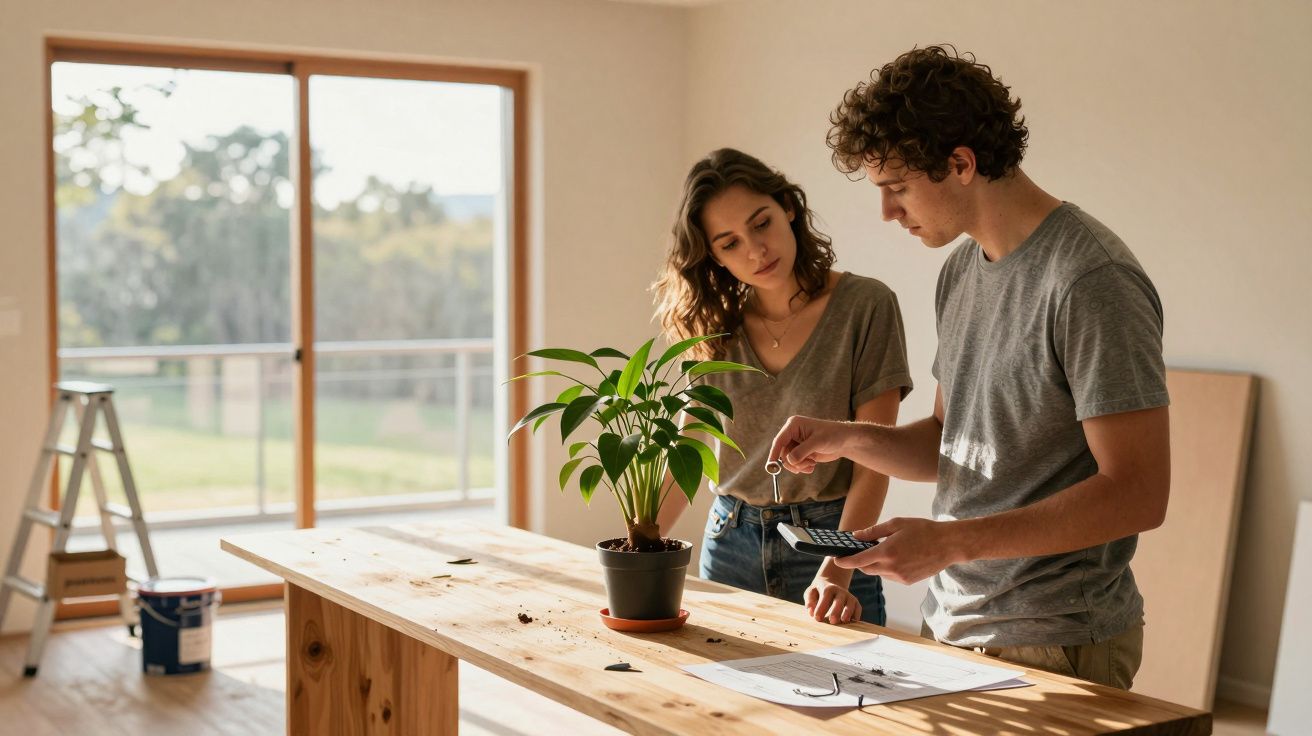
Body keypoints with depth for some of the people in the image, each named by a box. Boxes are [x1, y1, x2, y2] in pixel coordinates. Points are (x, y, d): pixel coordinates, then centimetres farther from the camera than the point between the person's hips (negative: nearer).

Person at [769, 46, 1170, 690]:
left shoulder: (1091, 280, -18)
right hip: (950, 626, 8)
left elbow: (1138, 493, -22)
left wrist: (952, 542, -24)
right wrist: (850, 439, -1)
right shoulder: (961, 270, 9)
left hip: (1055, 646, -8)